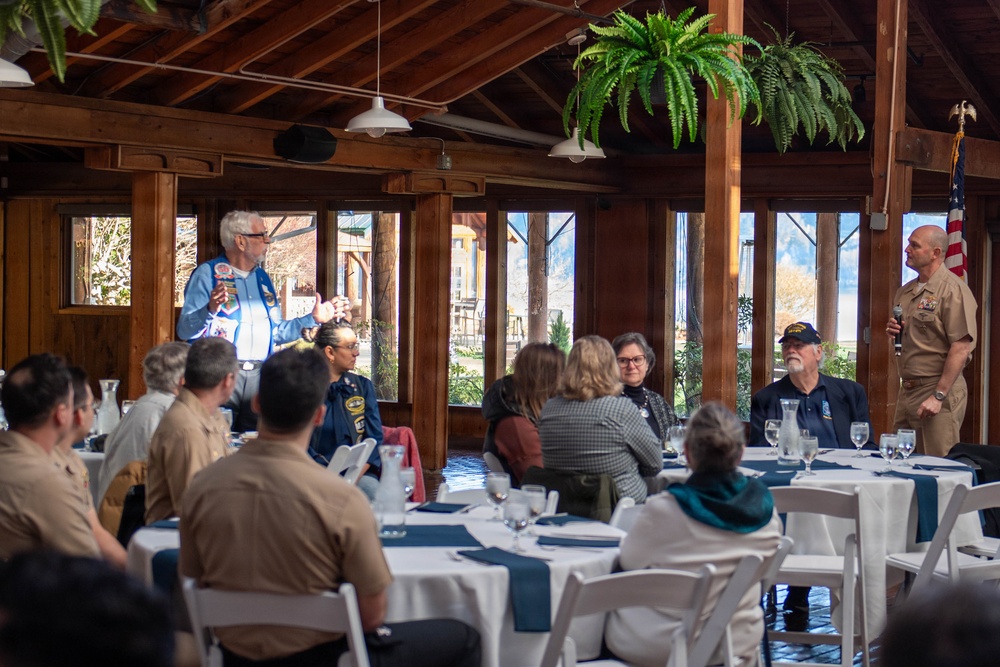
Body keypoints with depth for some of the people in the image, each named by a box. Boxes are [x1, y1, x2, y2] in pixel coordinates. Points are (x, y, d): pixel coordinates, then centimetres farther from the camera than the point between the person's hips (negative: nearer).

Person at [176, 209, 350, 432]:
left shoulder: (263, 278, 20)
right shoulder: (208, 274, -1)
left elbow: (275, 333, 23)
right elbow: (184, 330, -10)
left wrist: (314, 319, 16)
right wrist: (210, 311, -28)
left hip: (258, 378, 6)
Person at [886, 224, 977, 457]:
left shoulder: (953, 289, -11)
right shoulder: (905, 292, 15)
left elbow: (961, 348, -18)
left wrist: (939, 396, -20)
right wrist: (893, 332, 4)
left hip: (939, 388, -8)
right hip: (908, 391, 8)